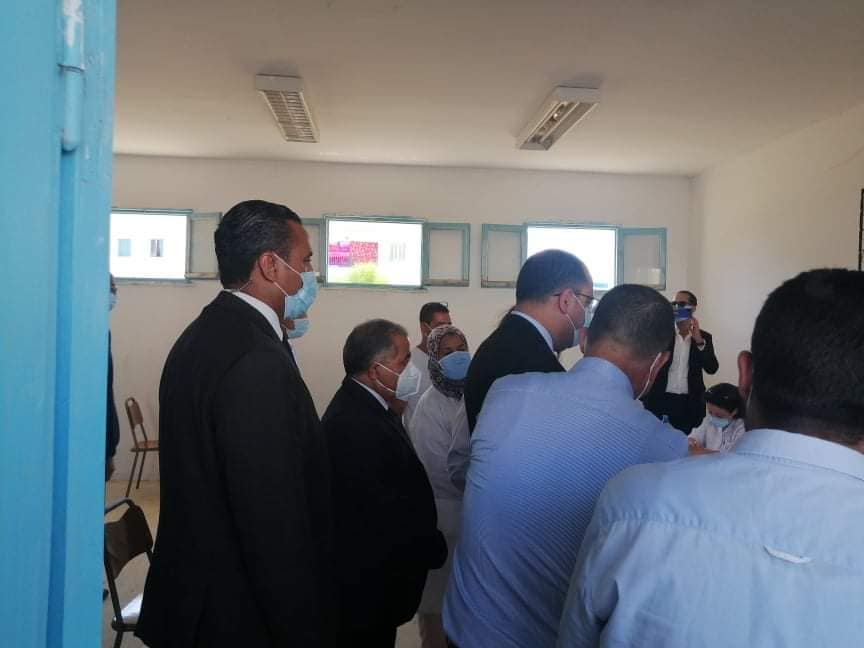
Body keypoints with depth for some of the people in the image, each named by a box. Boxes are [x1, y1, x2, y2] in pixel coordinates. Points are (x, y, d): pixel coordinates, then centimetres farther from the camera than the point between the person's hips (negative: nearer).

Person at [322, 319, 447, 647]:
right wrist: (435, 549, -13)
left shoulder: (365, 406, 3)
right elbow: (384, 517, -27)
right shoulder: (353, 425, -29)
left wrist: (430, 544, 5)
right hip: (366, 585, -9)